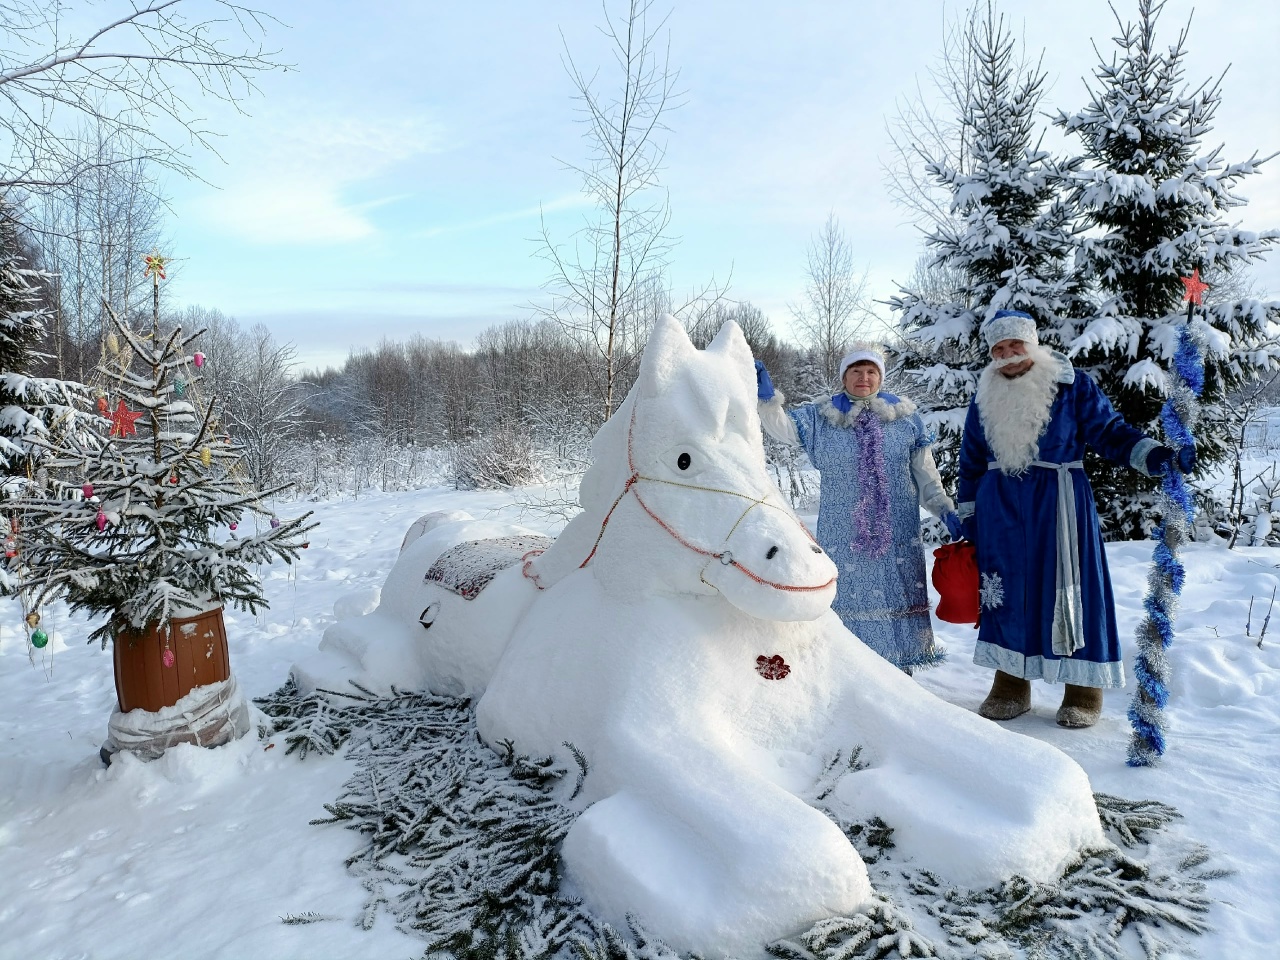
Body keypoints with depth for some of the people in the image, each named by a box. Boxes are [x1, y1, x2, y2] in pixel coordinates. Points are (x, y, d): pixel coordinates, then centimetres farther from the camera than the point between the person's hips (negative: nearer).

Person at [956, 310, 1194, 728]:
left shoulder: (1073, 386, -1)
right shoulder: (985, 398, 9)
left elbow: (1110, 431, -1)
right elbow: (972, 463, 13)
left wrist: (1154, 455, -19)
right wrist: (967, 518, 11)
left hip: (1059, 505, -3)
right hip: (1000, 510, 3)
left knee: (1070, 589, 0)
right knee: (1006, 594, 5)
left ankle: (1083, 691, 14)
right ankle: (1010, 687, 18)